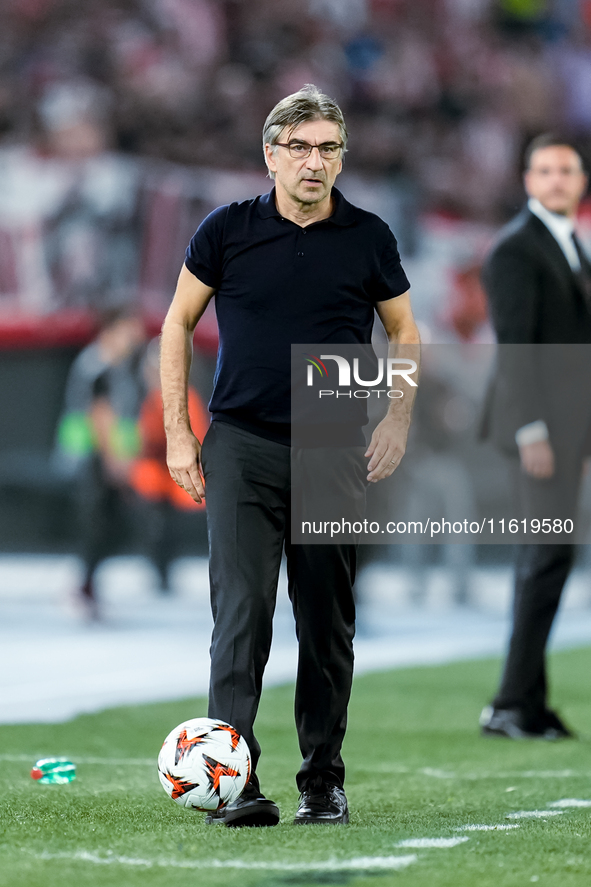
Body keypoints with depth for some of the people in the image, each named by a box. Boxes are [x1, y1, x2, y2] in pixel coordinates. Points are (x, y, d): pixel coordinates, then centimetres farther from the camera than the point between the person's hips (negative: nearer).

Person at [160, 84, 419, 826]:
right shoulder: (226, 231, -1)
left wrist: (398, 416, -1)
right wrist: (177, 432, 3)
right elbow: (179, 325, 8)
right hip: (241, 446, -2)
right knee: (241, 613, -13)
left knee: (327, 626, 7)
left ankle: (322, 782, 18)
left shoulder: (368, 238, 2)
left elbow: (404, 331, 14)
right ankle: (236, 784, -16)